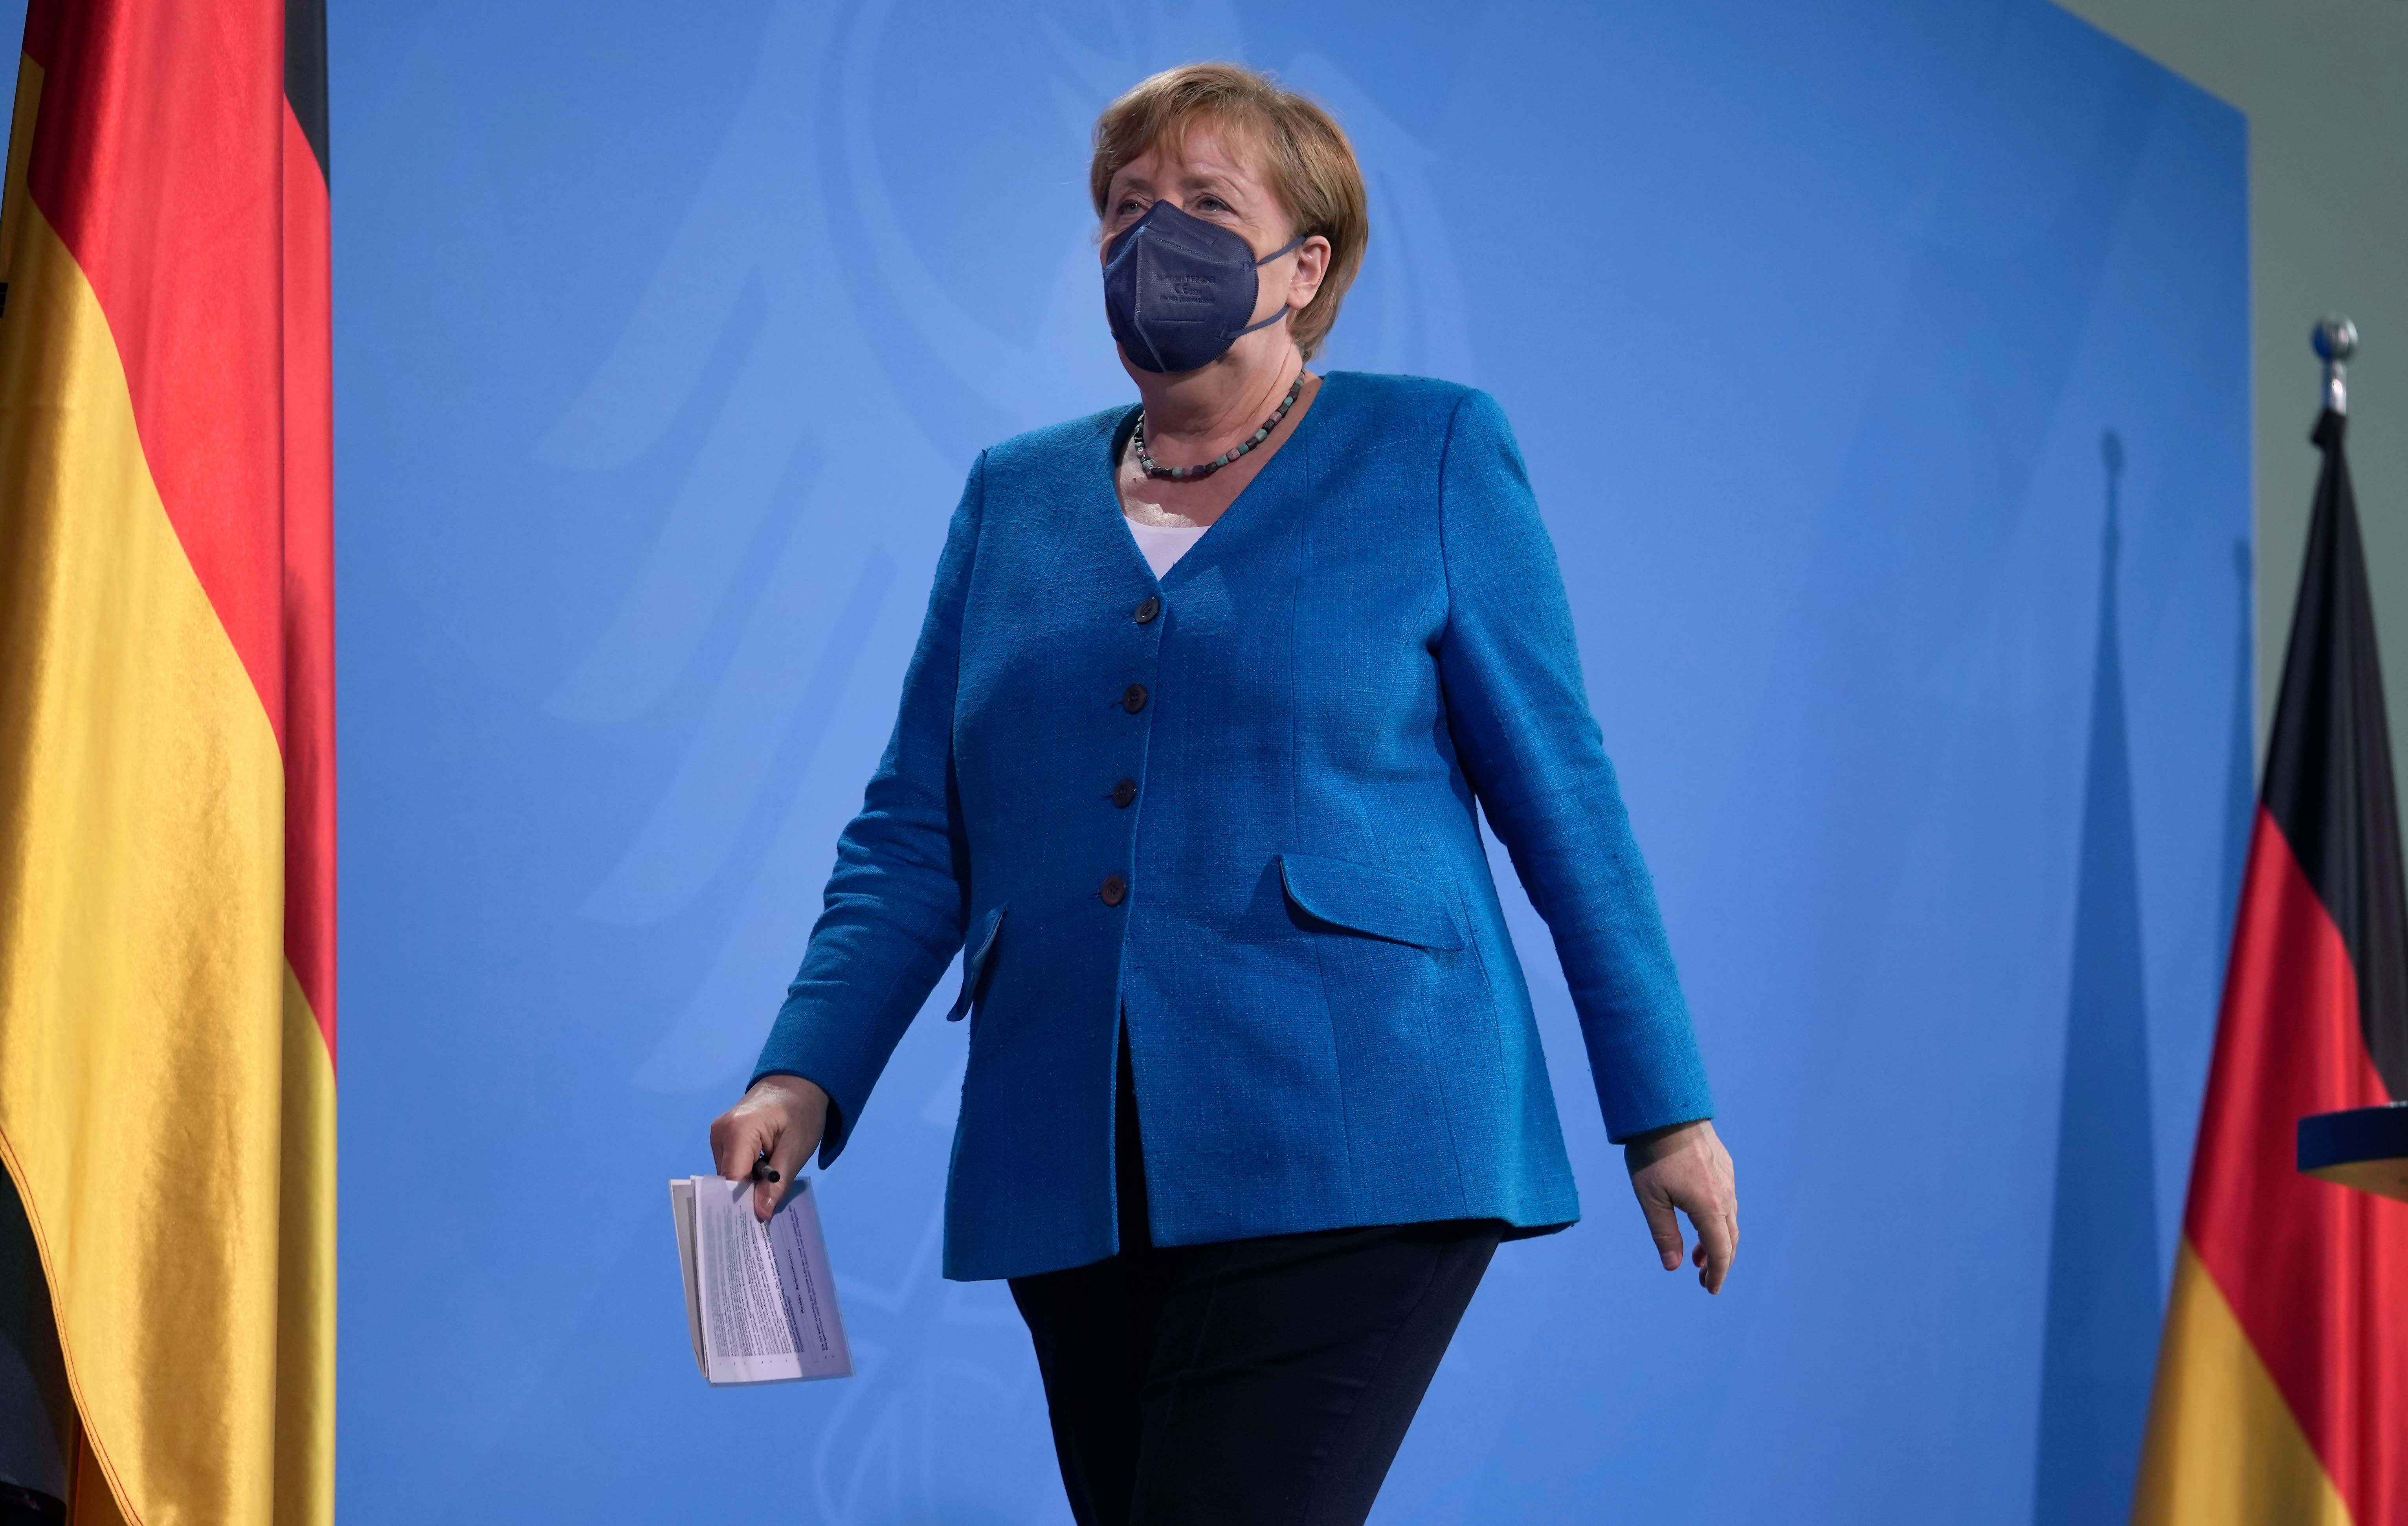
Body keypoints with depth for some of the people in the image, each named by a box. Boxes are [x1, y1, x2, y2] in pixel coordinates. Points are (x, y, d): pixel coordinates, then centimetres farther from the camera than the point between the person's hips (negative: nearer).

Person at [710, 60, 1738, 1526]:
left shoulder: (1431, 454, 6)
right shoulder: (1014, 497, 16)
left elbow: (1561, 796, 4)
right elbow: (914, 839, 13)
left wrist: (1667, 1109, 2)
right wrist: (806, 1081, -2)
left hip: (1352, 1145, -4)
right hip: (1075, 1177, 5)